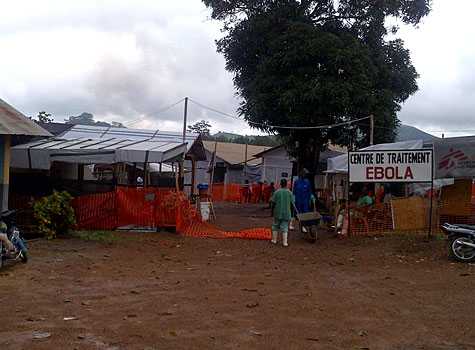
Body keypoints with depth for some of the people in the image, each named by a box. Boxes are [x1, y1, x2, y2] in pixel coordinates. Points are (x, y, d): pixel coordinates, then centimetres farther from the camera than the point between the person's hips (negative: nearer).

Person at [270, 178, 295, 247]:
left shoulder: (277, 192, -8)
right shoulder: (289, 193, -5)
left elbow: (273, 202, -7)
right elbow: (293, 202, -2)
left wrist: (272, 211, 6)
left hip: (278, 212, 0)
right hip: (286, 213, 0)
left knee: (276, 226, 15)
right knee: (285, 227, 5)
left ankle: (274, 240, 22)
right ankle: (285, 242, 2)